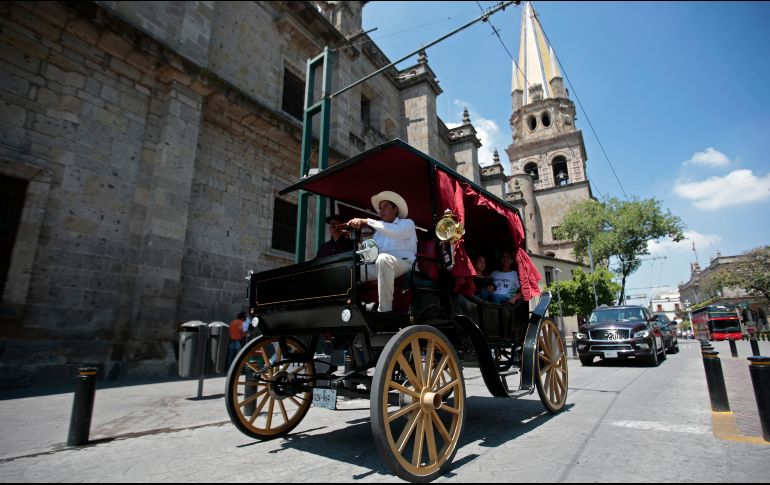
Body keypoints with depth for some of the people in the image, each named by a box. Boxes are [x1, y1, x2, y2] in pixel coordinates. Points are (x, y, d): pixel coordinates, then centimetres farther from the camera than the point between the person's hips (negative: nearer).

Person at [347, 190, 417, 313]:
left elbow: (395, 231, -17)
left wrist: (367, 221, -16)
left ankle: (384, 310, -36)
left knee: (383, 258, -38)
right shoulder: (379, 231, 28)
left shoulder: (407, 223, 9)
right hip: (380, 265, 6)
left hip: (404, 263, -6)